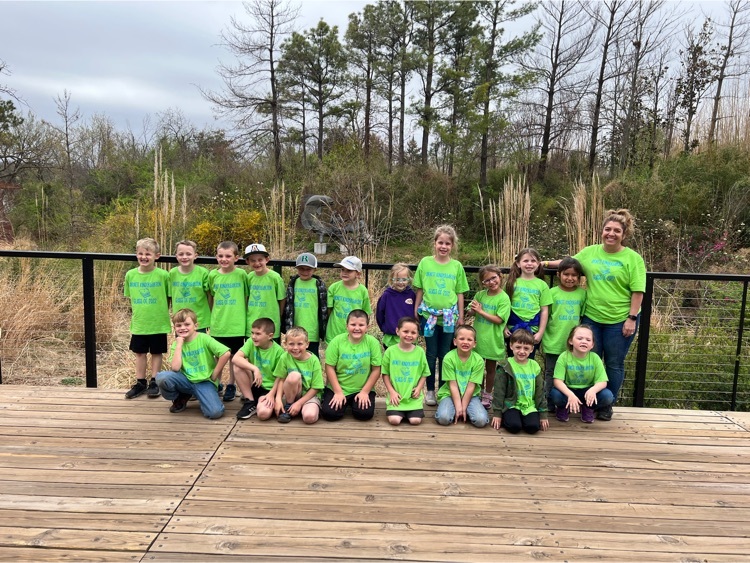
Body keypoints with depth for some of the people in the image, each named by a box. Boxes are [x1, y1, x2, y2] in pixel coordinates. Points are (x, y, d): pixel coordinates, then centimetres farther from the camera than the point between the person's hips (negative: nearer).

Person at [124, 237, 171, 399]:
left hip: (158, 323, -3)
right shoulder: (130, 275, -2)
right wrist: (136, 314, 7)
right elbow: (131, 298, 10)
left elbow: (169, 298, -3)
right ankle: (140, 383, 26)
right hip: (138, 323, 3)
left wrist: (162, 314, -4)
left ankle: (154, 383, 23)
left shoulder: (163, 275, -12)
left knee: (157, 353, 10)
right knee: (140, 353, 13)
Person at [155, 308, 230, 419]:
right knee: (161, 377, -26)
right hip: (187, 380, 3)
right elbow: (175, 368, -15)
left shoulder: (204, 338, -8)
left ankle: (200, 397, 9)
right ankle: (180, 399, 5)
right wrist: (179, 344, -13)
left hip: (205, 381, -3)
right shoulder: (176, 344, 3)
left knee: (215, 412, -27)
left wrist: (215, 374, -11)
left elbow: (226, 353, -18)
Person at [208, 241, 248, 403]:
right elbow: (211, 297, 13)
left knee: (234, 356, 9)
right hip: (218, 324, 2)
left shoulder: (241, 274, -6)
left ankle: (231, 385, 23)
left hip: (236, 324, -2)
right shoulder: (213, 275, 1)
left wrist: (244, 316, 2)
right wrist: (212, 315, 11)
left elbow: (247, 297, 1)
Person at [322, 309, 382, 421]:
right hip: (337, 388, 0)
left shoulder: (372, 342, -10)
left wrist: (365, 392, -9)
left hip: (363, 389, 0)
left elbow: (376, 370, -6)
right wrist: (338, 392, -11)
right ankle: (343, 402, 17)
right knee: (329, 413, -17)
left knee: (365, 414, -19)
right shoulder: (337, 341, -10)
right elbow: (330, 368, -7)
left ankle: (355, 403, 15)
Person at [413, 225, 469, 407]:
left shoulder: (457, 266, 1)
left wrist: (461, 317, 5)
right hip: (429, 315, -1)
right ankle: (430, 390, 19)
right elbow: (419, 290, 4)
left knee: (445, 355, 9)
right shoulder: (425, 262, -1)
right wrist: (415, 312, 4)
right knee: (431, 354, 7)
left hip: (449, 317, 1)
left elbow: (460, 293, 6)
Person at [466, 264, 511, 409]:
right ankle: (479, 393, 32)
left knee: (490, 369, 13)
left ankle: (487, 396, 27)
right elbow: (469, 313, 6)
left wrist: (481, 311, -17)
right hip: (478, 337, 3)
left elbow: (498, 320, -18)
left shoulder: (504, 298, -11)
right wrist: (472, 311, -16)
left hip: (492, 340, -3)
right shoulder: (480, 295, 0)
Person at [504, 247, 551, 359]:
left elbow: (544, 311, 1)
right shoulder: (511, 283, 1)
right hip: (513, 328, 0)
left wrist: (540, 332, -2)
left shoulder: (542, 285, 1)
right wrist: (504, 327, -2)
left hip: (532, 329, 0)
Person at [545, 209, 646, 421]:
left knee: (614, 365, 10)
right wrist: (545, 263, 14)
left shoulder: (633, 258, -7)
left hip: (620, 321, -3)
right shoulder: (590, 252, 4)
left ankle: (607, 405, 25)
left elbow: (637, 292, -10)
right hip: (591, 318, 3)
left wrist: (632, 318, -13)